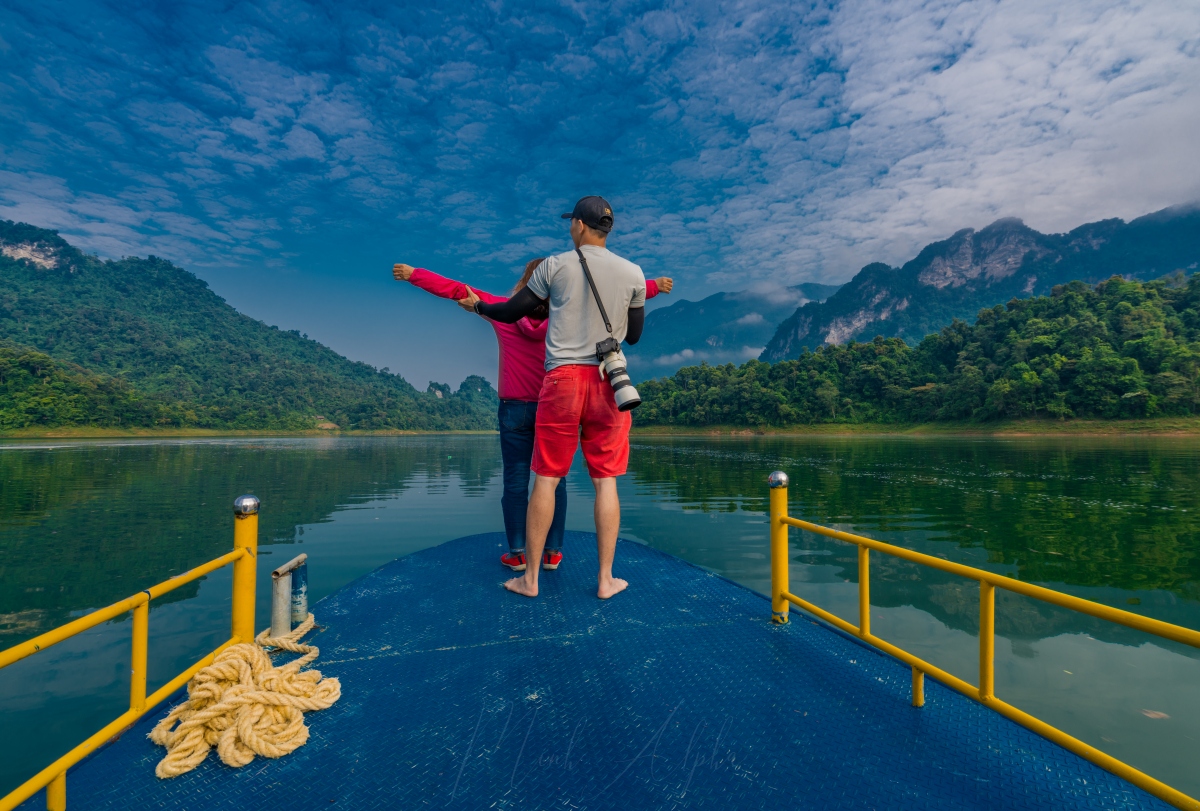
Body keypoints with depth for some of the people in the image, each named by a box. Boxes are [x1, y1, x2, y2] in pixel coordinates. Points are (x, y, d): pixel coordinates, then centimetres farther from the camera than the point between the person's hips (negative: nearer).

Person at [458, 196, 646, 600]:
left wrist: (477, 305, 28)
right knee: (605, 480, 7)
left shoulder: (556, 266, 2)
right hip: (608, 381, 2)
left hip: (562, 377, -1)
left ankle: (530, 578, 15)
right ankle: (606, 579, 13)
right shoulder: (633, 273, 7)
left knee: (546, 478, 6)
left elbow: (511, 312, 9)